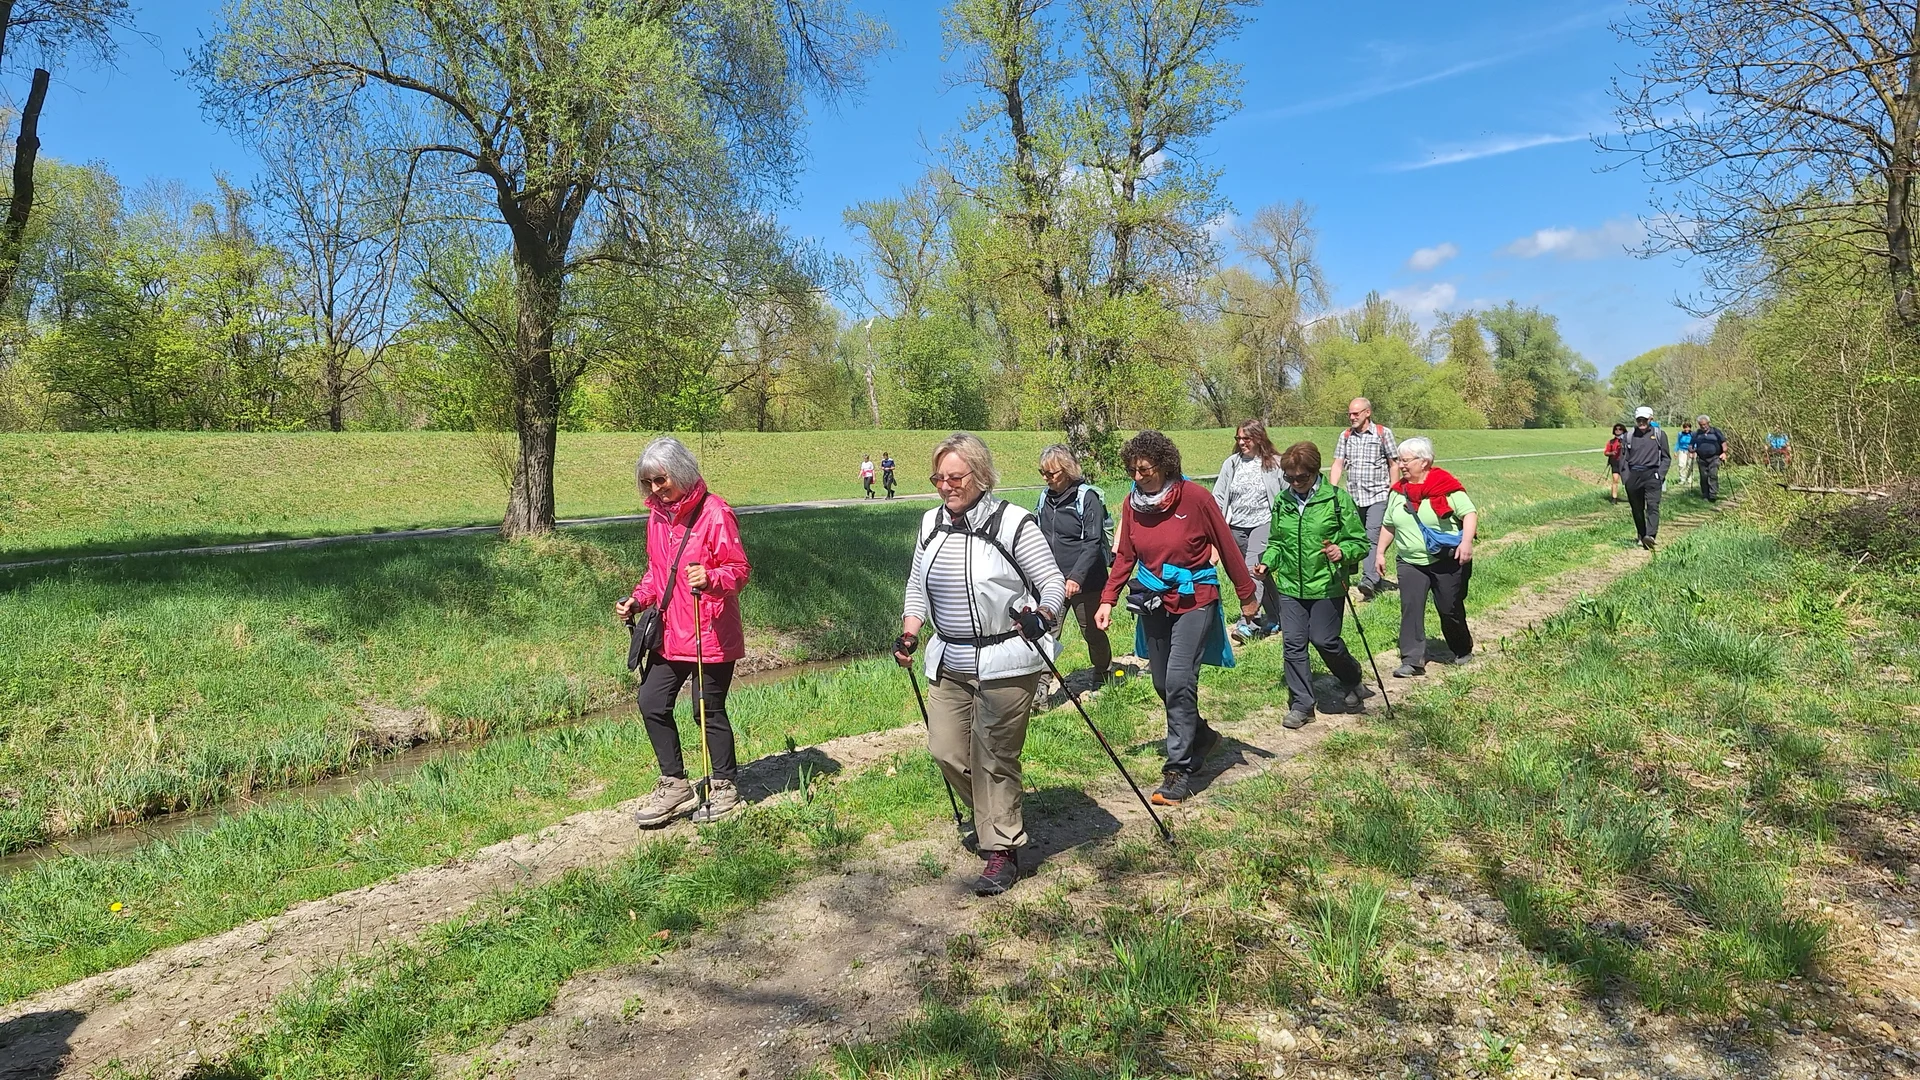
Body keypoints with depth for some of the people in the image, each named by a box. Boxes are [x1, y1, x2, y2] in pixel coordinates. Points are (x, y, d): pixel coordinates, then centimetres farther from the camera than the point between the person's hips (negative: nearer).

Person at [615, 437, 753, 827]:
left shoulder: (715, 513, -14)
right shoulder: (657, 515, 10)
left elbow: (740, 571, -13)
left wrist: (710, 579, -33)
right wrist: (637, 599, 4)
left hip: (711, 636, -8)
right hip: (669, 632, 8)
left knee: (710, 710, 2)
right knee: (652, 703, 8)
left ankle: (724, 786, 22)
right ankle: (674, 784, 24)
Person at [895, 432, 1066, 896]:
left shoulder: (1012, 522, -13)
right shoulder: (931, 523, 6)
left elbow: (1053, 583, -11)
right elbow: (918, 585, 17)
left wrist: (1042, 617, -30)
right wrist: (909, 633, 5)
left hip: (1005, 663, -6)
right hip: (949, 663, 7)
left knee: (995, 758, -1)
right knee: (945, 750, 10)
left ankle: (1003, 850, 15)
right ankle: (990, 817, 37)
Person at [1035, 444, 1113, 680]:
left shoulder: (1087, 497, -13)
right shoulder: (1046, 497, 6)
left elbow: (1093, 543, -18)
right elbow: (1037, 534, 15)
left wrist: (1077, 576, -28)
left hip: (1085, 581, -4)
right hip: (1052, 581, 5)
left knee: (1092, 631, 13)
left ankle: (1104, 673, 38)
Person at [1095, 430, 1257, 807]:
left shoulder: (1195, 497, -13)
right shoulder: (1132, 504, 0)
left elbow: (1227, 546, -6)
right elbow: (1125, 557, 7)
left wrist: (1247, 595, 0)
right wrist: (1108, 600, -3)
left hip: (1194, 599, -5)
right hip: (1154, 601, 5)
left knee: (1179, 681, -15)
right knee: (1163, 684, 11)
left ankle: (1180, 769, -7)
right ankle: (1200, 736, 37)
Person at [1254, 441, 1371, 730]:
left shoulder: (1337, 499, -6)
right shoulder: (1282, 502, 6)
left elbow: (1360, 541, -4)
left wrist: (1343, 552, -24)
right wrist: (1267, 563, -1)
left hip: (1327, 585, -4)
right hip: (1290, 585, 4)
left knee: (1324, 640, -1)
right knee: (1292, 643, 1)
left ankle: (1351, 681, 32)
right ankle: (1301, 705, 14)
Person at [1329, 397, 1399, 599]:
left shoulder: (1384, 433, 0)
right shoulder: (1345, 435, 10)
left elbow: (1393, 464, 4)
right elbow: (1338, 464, 6)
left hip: (1378, 496, -5)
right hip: (1353, 497, 5)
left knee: (1373, 537, -17)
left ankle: (1369, 581, -26)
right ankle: (1376, 580, 24)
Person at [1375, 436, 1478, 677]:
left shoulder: (1445, 486, -9)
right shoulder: (1398, 491, 6)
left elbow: (1470, 513, -12)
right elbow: (1388, 525, 15)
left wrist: (1466, 541, -24)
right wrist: (1380, 552, 14)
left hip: (1447, 561, -4)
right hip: (1411, 562, 4)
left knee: (1450, 609, 8)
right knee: (1410, 608, -8)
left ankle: (1463, 650, 33)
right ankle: (1412, 660, -8)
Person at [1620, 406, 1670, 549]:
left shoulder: (1659, 435, 7)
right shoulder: (1628, 436, 11)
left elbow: (1666, 457, 7)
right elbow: (1623, 458, 12)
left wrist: (1660, 475, -6)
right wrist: (1626, 477, 0)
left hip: (1652, 474, -3)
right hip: (1633, 476, 3)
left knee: (1652, 505, -17)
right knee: (1637, 509, 8)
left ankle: (1651, 535, -30)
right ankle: (1641, 536, 21)